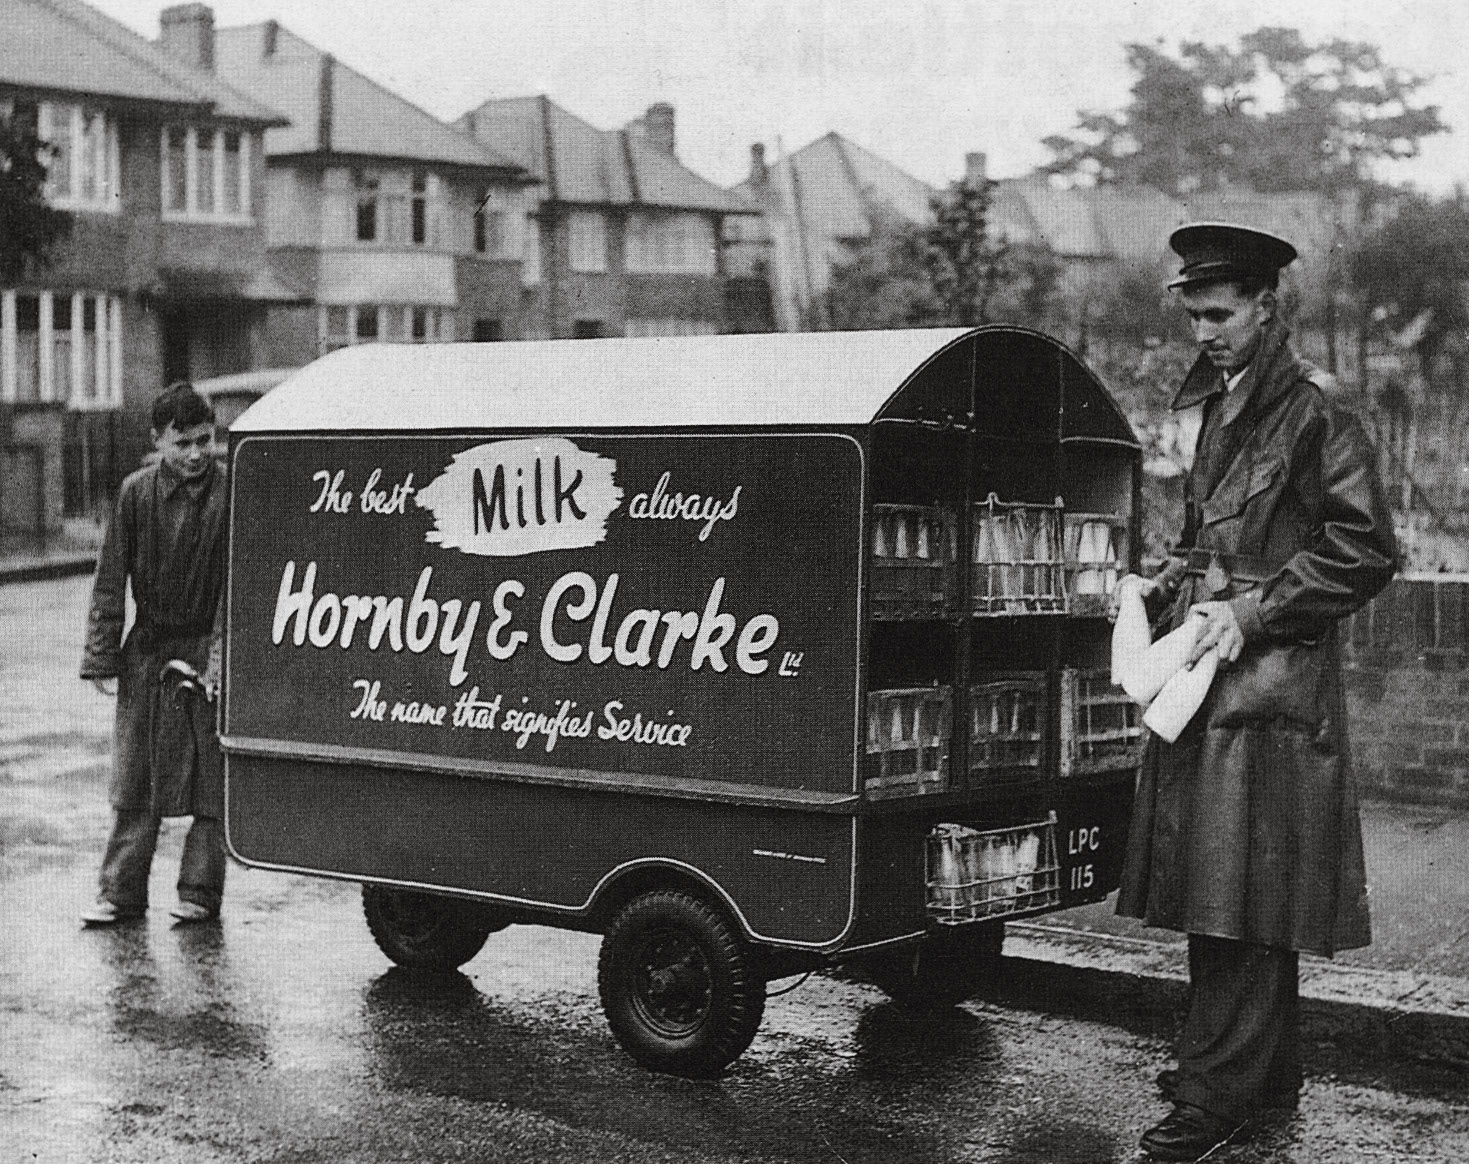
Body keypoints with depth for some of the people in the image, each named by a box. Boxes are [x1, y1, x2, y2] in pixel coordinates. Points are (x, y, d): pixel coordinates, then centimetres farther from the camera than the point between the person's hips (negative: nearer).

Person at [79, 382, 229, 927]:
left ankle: (199, 892, 12)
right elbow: (111, 580, 1)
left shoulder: (229, 495, -8)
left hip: (205, 649, -2)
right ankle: (121, 893, 13)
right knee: (134, 780, 6)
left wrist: (220, 661, -17)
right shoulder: (136, 493, -2)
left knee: (209, 779, 2)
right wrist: (103, 657, -3)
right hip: (147, 651, 2)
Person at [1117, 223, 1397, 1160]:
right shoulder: (1221, 405, 18)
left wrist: (1251, 612, -15)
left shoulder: (1315, 409, -10)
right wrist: (1169, 585, 11)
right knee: (1220, 888, 14)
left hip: (1271, 679, -9)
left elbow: (1365, 551, -13)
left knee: (1237, 888, -7)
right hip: (1209, 672, 9)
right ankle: (1268, 1069, 25)